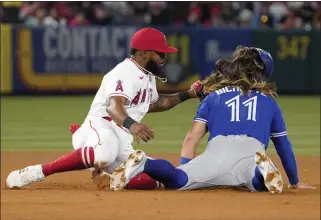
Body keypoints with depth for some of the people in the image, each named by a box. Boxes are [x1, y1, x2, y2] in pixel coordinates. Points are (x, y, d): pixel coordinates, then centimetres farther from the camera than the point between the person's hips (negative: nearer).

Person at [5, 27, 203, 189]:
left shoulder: (148, 76, 18)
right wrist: (131, 124, -54)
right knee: (104, 153, -44)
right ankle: (36, 172, -31)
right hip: (100, 126, -10)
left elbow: (153, 104, 37)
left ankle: (105, 175, 22)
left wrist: (187, 95, 27)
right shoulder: (126, 73, -13)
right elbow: (113, 106, -32)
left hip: (122, 142, 10)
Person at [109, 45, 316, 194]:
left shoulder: (214, 96, 30)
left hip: (218, 149, 0)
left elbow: (192, 138, 21)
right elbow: (283, 145, 35)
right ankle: (261, 170, -50)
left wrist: (185, 173, 23)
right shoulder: (268, 100, 31)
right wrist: (295, 182, 45)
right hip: (253, 151, 0)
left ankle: (143, 164, -41)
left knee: (176, 180, -11)